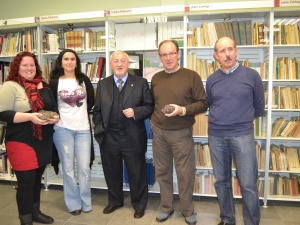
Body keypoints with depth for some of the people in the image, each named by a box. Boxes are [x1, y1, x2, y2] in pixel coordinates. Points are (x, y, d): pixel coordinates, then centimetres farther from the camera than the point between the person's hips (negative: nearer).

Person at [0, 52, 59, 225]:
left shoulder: (44, 86, 11)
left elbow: (54, 107, 18)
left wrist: (55, 117, -4)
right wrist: (29, 116, -23)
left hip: (44, 142, 6)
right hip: (21, 142, -6)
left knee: (37, 179, 18)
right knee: (26, 182, 2)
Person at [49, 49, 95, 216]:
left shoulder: (84, 80, 6)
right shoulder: (55, 82, 2)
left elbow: (91, 101, 12)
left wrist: (82, 113, 8)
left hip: (83, 129, 1)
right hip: (62, 129, -1)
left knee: (84, 167, 4)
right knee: (68, 168, 6)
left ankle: (86, 203, 21)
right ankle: (74, 204, 21)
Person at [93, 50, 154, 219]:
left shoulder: (141, 83, -1)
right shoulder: (103, 84, 7)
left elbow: (150, 107, -2)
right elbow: (97, 110, 9)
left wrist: (135, 112, -18)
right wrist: (99, 129, 0)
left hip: (133, 137, -2)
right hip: (108, 137, 3)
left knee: (137, 173, 10)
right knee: (112, 172, 18)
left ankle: (139, 205, 32)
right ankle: (115, 201, 40)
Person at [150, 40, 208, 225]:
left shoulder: (191, 76, -6)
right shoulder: (156, 78, 8)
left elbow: (203, 103, -7)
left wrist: (183, 110, -20)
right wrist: (153, 120, 7)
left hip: (182, 133, -4)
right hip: (159, 132, 4)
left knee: (185, 174, 6)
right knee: (162, 172, 13)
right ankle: (166, 207, 31)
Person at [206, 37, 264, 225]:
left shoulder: (252, 76, -2)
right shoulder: (211, 80, 5)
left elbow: (259, 107, 8)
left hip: (243, 135, -2)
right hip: (216, 136, 3)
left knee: (248, 185, 0)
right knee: (221, 182, 12)